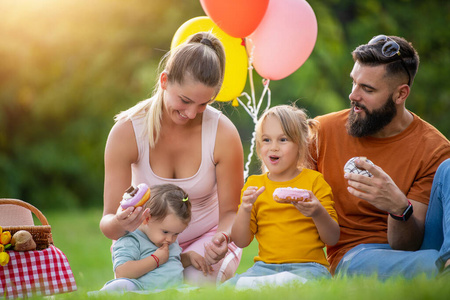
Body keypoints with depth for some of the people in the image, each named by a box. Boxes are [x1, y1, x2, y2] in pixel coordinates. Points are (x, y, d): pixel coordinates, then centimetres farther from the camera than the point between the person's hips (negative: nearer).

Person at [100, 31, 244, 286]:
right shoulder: (126, 132, -20)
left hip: (207, 238, 0)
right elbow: (108, 221, -18)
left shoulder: (223, 133, -20)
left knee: (196, 284, -32)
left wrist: (222, 239, -33)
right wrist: (120, 224, -44)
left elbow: (231, 210, -9)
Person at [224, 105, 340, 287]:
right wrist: (245, 210, -8)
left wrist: (319, 214, -15)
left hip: (308, 266, -2)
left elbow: (333, 239, 5)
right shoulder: (254, 184, 14)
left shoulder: (314, 181, 7)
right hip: (265, 266, 2)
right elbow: (241, 242, 10)